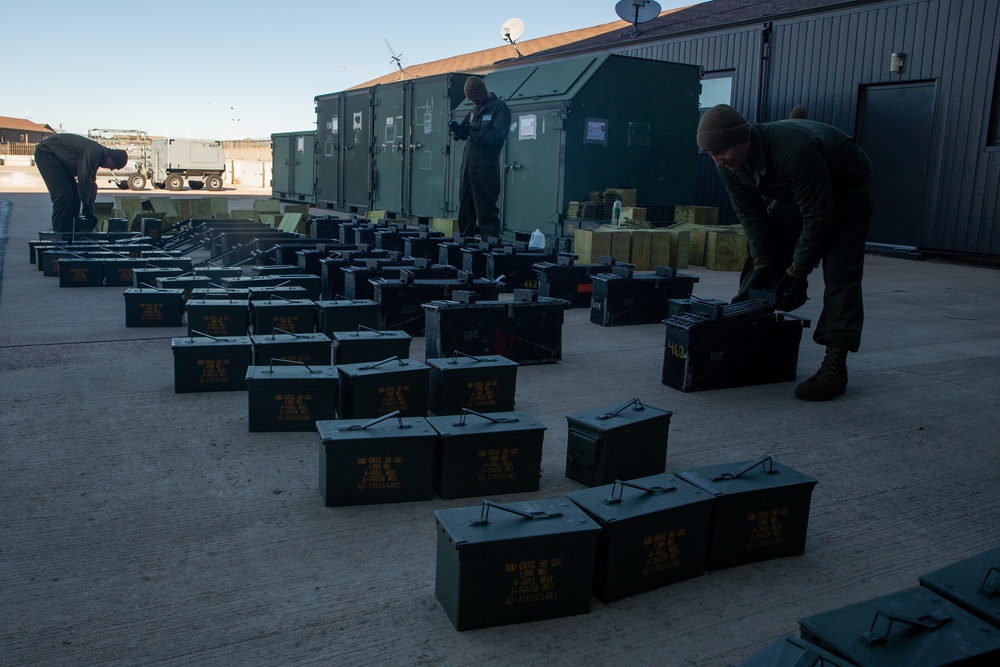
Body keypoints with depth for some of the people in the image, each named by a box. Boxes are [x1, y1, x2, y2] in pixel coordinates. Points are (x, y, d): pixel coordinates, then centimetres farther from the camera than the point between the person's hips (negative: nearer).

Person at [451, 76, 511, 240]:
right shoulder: (475, 109, 19)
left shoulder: (499, 108, -5)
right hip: (468, 163, 8)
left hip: (486, 166, -7)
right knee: (465, 205, 10)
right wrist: (458, 128, -1)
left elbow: (499, 135, -16)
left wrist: (471, 132, -18)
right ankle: (464, 238, 19)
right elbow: (465, 133, 22)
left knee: (486, 208, -8)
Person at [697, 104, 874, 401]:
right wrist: (764, 265, -12)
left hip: (847, 190, -8)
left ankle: (835, 367, -22)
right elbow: (750, 214, -8)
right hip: (795, 193, 8)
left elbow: (818, 217, -35)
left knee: (840, 273, -20)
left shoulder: (793, 150, -42)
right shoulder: (729, 165, -19)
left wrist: (797, 272, -28)